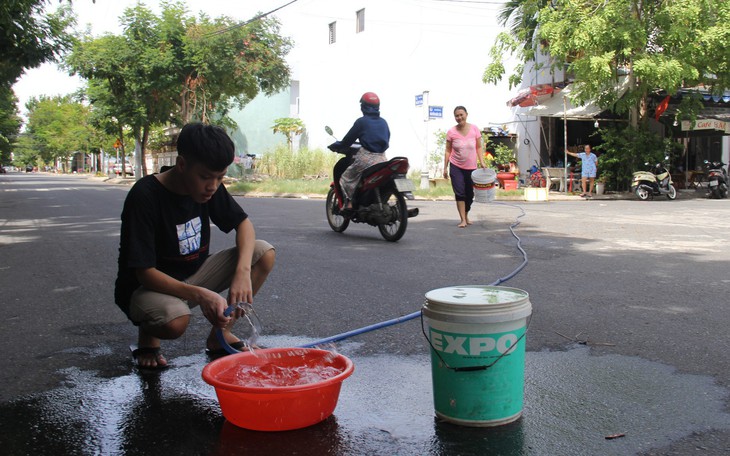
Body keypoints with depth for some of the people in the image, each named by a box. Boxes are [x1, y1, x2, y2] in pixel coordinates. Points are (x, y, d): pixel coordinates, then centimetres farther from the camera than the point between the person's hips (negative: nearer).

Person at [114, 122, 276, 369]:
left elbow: (243, 223, 0)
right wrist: (200, 295, -40)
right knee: (175, 319, -40)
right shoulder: (145, 196, -26)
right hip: (147, 287, -6)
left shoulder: (209, 186, -7)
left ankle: (221, 334, 1)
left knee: (264, 254, -11)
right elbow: (145, 273, -26)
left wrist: (243, 271, -20)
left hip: (193, 274, 6)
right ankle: (148, 334, -1)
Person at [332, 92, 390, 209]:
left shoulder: (361, 121, -3)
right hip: (381, 159, 5)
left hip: (366, 159, -5)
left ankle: (350, 202, -8)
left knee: (347, 177, 7)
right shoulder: (384, 122, 13)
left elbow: (347, 141, 1)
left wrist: (335, 146, 18)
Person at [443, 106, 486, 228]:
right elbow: (448, 151, 0)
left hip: (471, 167, 2)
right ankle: (463, 220, -7)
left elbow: (479, 147, 4)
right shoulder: (451, 132, -5)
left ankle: (466, 216, 30)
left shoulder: (474, 129, -2)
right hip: (456, 167, -2)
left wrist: (482, 162, -6)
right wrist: (445, 167, -2)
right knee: (459, 193, -8)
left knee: (470, 194, 11)